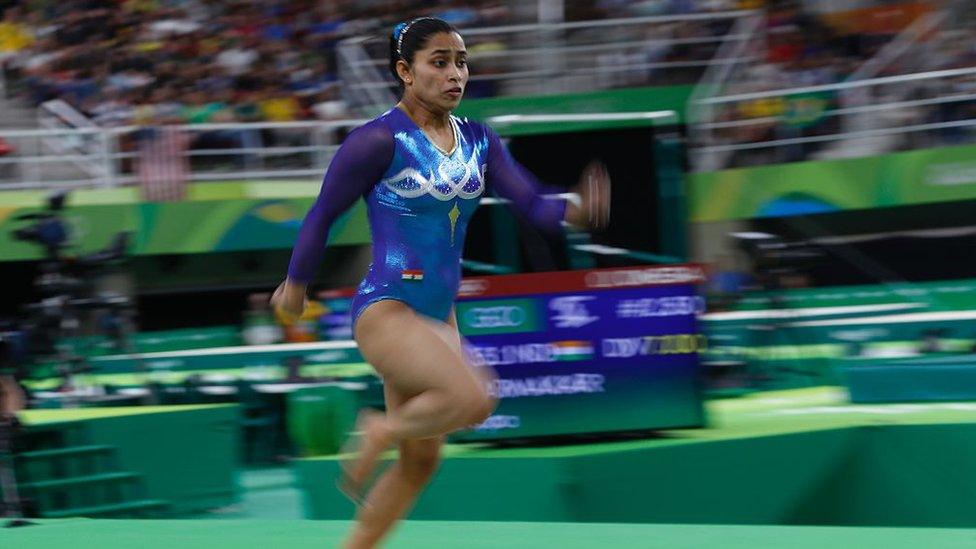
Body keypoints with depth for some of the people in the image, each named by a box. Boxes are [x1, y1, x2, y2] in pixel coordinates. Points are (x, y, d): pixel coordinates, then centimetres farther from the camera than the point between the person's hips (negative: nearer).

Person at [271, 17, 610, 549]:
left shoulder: (478, 142, 6)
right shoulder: (379, 140, -13)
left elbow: (532, 202, -3)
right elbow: (322, 214, -4)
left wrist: (578, 208, -24)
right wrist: (295, 284, 5)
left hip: (438, 315, 8)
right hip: (384, 309, -7)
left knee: (421, 461, 11)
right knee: (472, 398, -28)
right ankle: (379, 433, -1)